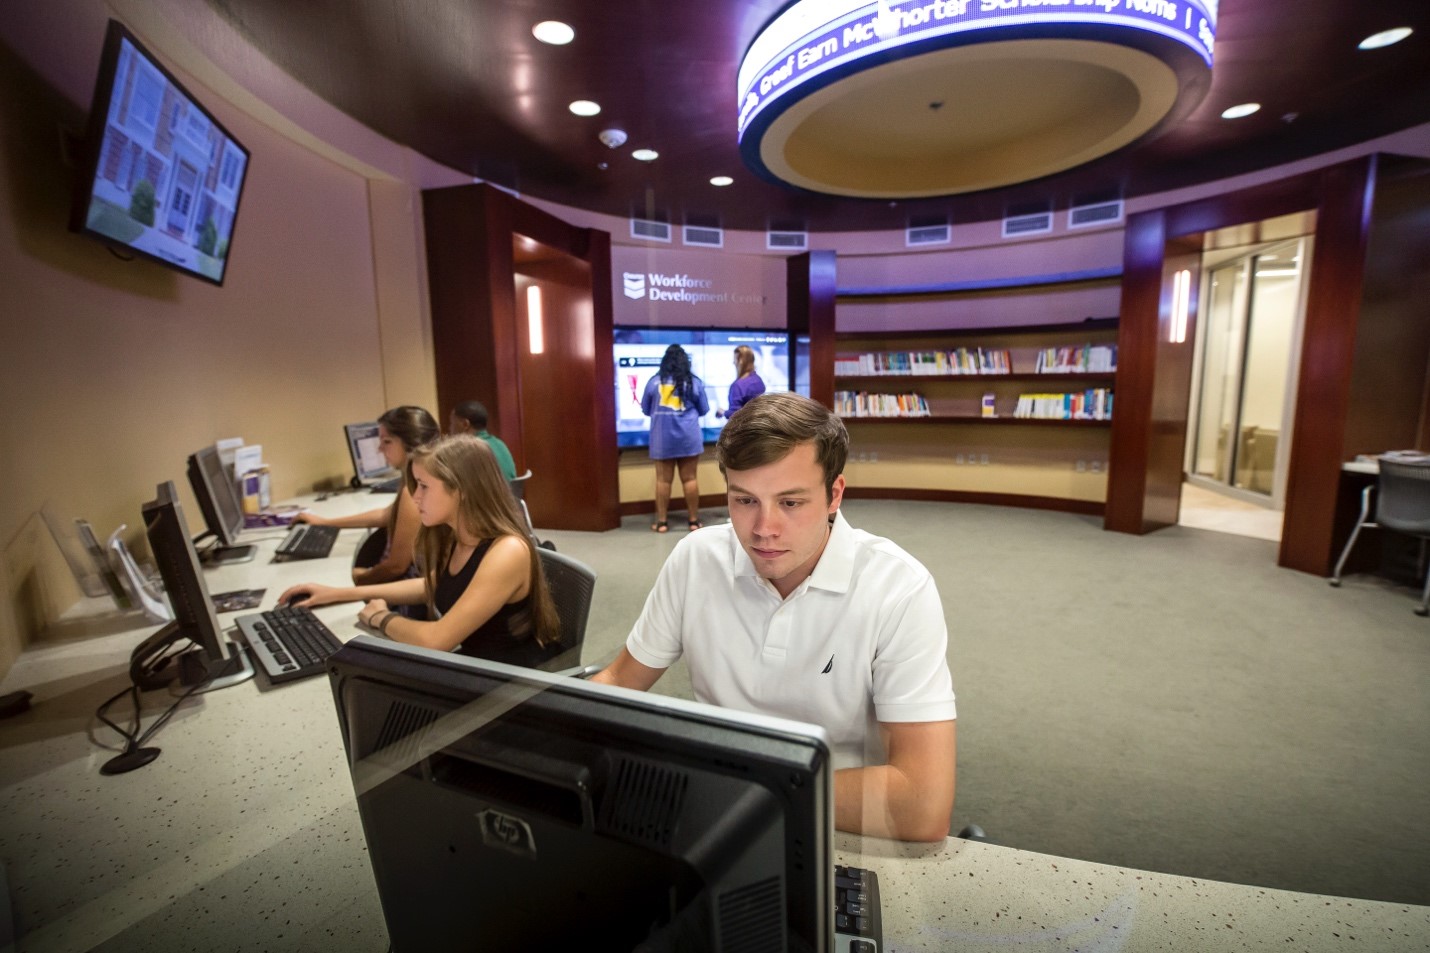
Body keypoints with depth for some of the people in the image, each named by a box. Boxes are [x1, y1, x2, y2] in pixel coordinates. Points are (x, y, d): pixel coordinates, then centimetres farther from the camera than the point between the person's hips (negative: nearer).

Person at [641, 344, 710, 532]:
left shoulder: (654, 381, -2)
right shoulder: (694, 382, -2)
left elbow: (646, 409, 9)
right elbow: (704, 410, 8)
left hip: (662, 439, 0)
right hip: (688, 438, 0)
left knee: (663, 480, 5)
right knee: (690, 479, 6)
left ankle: (661, 522, 10)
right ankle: (694, 520, 12)